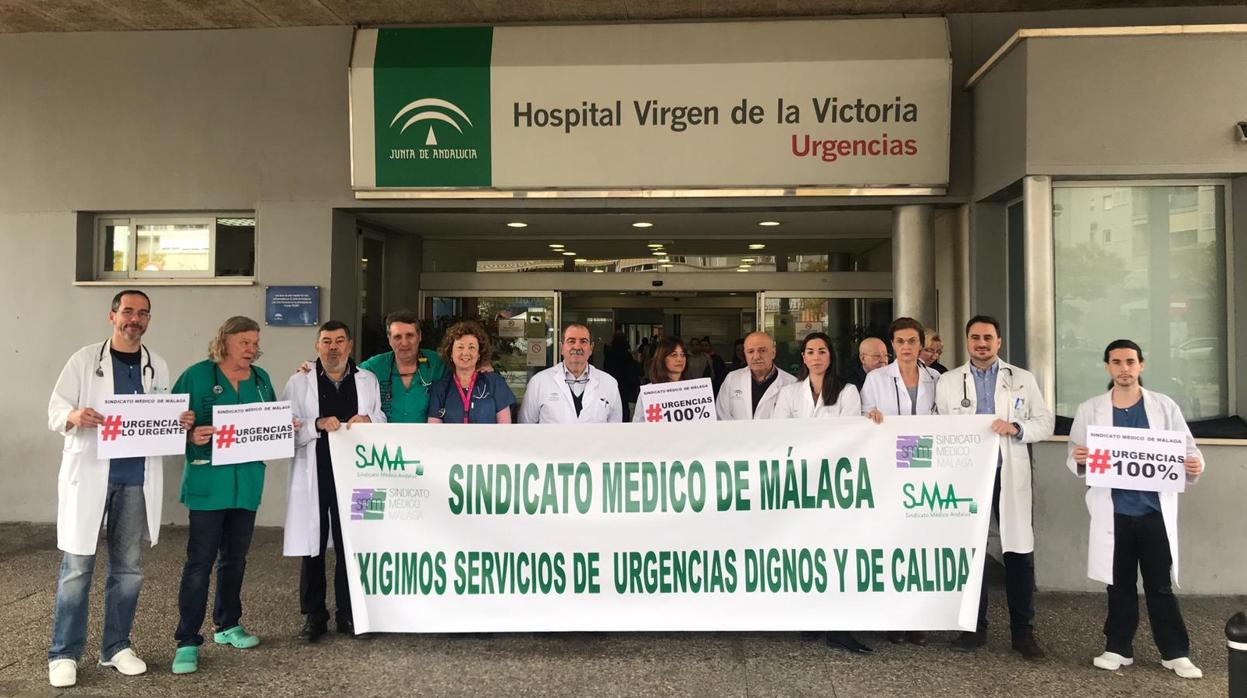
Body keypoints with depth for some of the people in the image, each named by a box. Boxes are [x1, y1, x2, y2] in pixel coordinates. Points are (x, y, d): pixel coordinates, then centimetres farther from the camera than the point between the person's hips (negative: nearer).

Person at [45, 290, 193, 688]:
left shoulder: (158, 367, 10)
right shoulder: (85, 359, 1)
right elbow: (55, 410, -2)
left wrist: (182, 423, -9)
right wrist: (74, 416, -25)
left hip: (136, 479, 3)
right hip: (90, 475, -3)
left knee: (128, 567, 9)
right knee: (77, 567, 0)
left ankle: (116, 646, 22)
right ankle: (64, 654, 12)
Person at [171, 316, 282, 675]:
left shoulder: (261, 379, 11)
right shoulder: (197, 375, -5)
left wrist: (287, 427, -3)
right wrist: (191, 436, -24)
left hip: (248, 481, 5)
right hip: (208, 481, -5)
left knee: (235, 558, 16)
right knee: (200, 561, -5)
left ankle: (228, 625, 31)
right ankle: (187, 641, 5)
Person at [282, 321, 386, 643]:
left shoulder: (367, 380, 11)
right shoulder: (299, 382, 5)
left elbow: (382, 421, 14)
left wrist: (369, 419, -7)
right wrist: (318, 424, -17)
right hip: (313, 477, -1)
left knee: (349, 546, 5)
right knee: (312, 547, 5)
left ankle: (348, 614, 19)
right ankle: (314, 616, 19)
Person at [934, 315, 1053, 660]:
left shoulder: (1023, 379, 8)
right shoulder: (948, 382, 7)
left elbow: (1046, 422, 5)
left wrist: (1016, 428, -14)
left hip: (1009, 476, 0)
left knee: (1019, 552, 0)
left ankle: (1023, 631, 12)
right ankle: (974, 628, 18)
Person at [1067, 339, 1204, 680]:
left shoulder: (1164, 406, 3)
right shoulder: (1090, 410, 3)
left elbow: (1188, 449, 4)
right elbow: (1075, 458, 4)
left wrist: (1195, 466, -17)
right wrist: (1079, 460, -19)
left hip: (1155, 510, 0)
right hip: (1113, 512, 1)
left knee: (1161, 585, 6)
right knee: (1119, 585, 11)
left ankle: (1176, 652, 18)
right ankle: (1119, 648, 21)